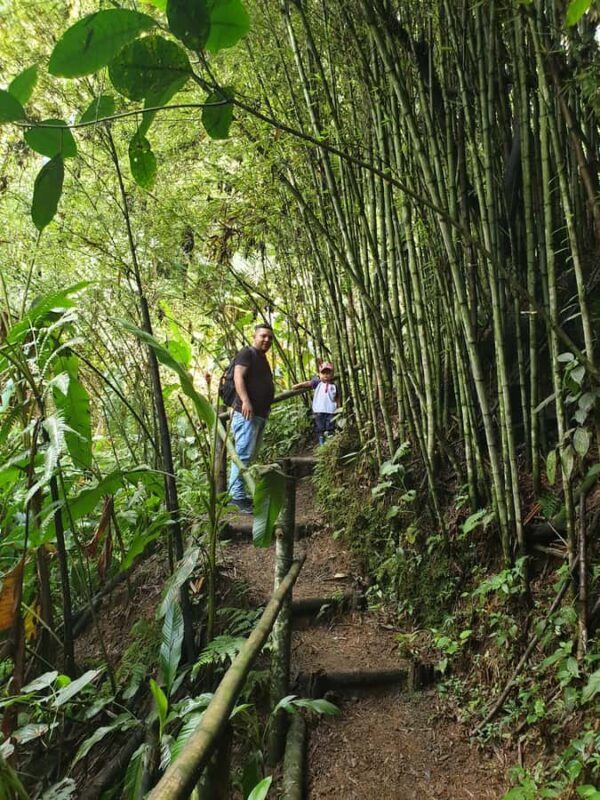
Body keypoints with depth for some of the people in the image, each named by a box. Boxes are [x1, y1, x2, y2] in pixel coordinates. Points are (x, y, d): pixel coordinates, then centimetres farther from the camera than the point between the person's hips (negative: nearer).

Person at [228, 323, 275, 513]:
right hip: (247, 413, -10)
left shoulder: (262, 358, 24)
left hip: (260, 414, 10)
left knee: (249, 456, 11)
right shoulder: (247, 353, -4)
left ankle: (240, 493, 17)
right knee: (243, 454, -12)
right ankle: (237, 496, -11)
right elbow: (238, 377, -18)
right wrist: (245, 401, -30)